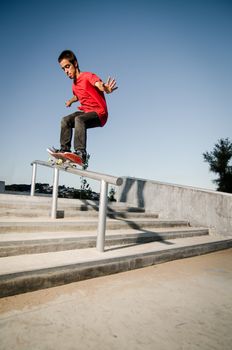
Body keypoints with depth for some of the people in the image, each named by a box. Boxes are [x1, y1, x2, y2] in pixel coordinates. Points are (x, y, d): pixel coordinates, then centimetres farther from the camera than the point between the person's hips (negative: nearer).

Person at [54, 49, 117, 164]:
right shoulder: (74, 85, 12)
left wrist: (106, 89, -55)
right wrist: (71, 101, 26)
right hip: (85, 112, 8)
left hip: (99, 113, -8)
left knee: (79, 119, -32)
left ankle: (80, 152, -36)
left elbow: (99, 84, -36)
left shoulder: (88, 76, -12)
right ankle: (65, 149, -4)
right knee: (65, 120, -5)